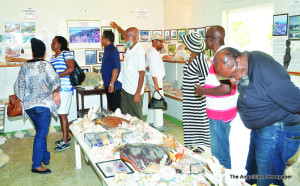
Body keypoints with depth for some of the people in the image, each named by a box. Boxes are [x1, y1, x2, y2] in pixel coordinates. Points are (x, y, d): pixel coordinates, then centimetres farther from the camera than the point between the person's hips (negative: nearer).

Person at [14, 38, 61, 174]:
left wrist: (23, 100, 19)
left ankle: (45, 157, 31)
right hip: (42, 105, -6)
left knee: (41, 132, 20)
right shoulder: (45, 64, -8)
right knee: (41, 134, -1)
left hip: (28, 105, 6)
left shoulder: (25, 66, 8)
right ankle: (37, 165, 1)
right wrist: (56, 92, -1)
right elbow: (55, 80, -19)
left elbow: (18, 85, 9)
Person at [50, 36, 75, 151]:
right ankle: (66, 136, 26)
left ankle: (65, 142, 0)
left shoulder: (66, 54, -6)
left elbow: (71, 68, -18)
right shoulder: (53, 57, 20)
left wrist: (57, 76, -18)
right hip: (56, 89, 8)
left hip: (65, 88, -8)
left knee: (62, 114, -8)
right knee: (60, 114, 12)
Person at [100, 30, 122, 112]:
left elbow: (116, 69, -22)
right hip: (108, 85, 10)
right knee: (110, 109, 16)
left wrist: (111, 84, -23)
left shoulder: (113, 51, -16)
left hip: (113, 86, -10)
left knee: (116, 110, -4)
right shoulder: (107, 50, 15)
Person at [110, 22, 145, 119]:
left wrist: (138, 93, -23)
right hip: (125, 89, 9)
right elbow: (124, 35, 31)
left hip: (134, 92, -8)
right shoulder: (129, 48, 6)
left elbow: (142, 73, -22)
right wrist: (117, 27, 42)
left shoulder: (139, 51, -18)